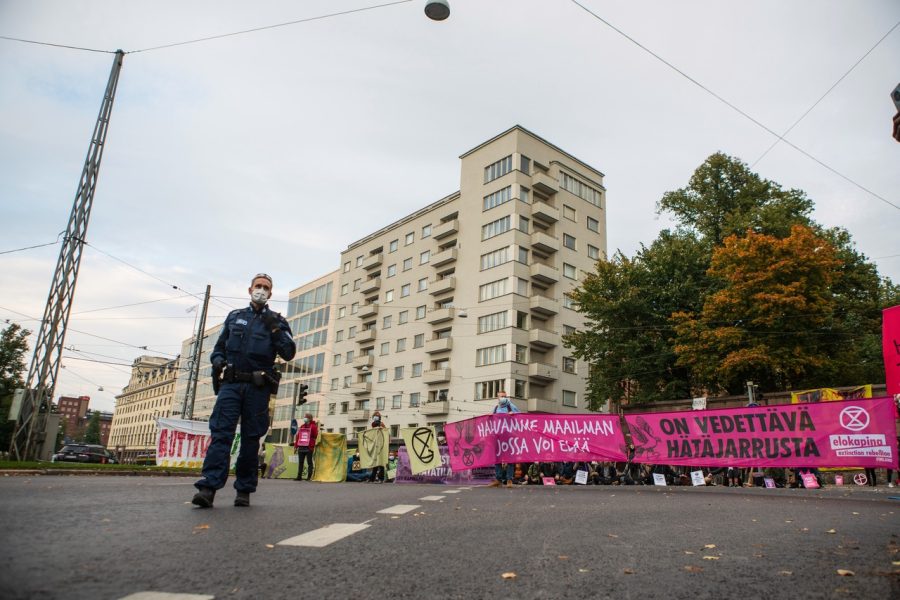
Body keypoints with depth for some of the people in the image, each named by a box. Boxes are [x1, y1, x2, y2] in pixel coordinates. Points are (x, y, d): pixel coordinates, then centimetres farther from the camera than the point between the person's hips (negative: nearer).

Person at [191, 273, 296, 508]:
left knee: (251, 438, 2)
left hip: (257, 387, -1)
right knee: (221, 433, -11)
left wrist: (274, 329, -12)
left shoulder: (276, 321, 10)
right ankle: (208, 487, -17)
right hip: (230, 383, 1)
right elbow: (219, 347, 22)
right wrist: (218, 361, 0)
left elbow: (289, 353, -1)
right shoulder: (234, 316, 18)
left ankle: (244, 490, 7)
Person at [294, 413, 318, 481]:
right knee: (300, 462, 8)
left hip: (309, 448, -6)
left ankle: (309, 476, 0)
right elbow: (297, 436, 18)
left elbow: (315, 436, -7)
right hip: (301, 447, 6)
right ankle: (299, 476, 12)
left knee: (309, 462, -2)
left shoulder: (313, 426, 0)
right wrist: (296, 446, 14)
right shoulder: (301, 427, 19)